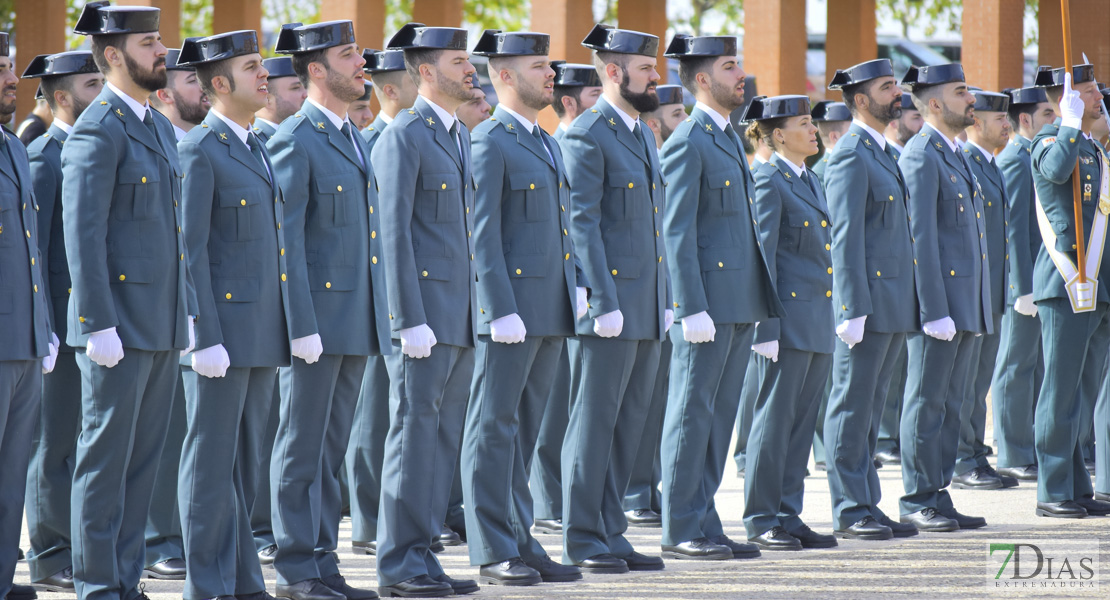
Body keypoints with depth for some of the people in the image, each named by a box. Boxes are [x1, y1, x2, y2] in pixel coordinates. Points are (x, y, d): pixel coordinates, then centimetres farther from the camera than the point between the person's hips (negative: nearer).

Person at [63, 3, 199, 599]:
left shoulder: (160, 128, 16)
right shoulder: (97, 131, -12)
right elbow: (83, 234, -16)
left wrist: (188, 311, 17)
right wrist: (99, 325, -20)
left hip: (162, 326, 8)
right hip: (118, 325, -8)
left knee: (144, 460, 10)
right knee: (106, 460, -3)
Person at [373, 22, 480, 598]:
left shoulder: (460, 136, 17)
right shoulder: (403, 137, -10)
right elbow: (393, 233, -14)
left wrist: (477, 305, 16)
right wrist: (410, 321, -19)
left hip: (461, 314, 8)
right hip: (423, 312, -8)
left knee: (443, 441, 9)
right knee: (414, 435, -6)